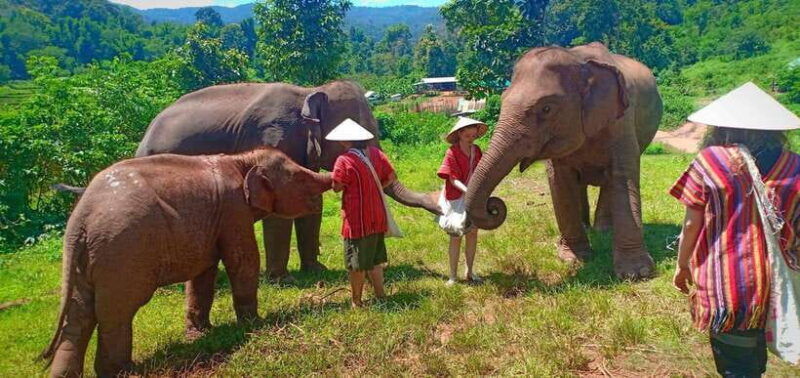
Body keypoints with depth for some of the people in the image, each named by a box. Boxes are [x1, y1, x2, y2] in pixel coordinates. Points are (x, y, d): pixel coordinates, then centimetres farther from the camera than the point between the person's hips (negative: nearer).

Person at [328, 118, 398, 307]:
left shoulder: (344, 160, -17)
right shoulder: (376, 154, 2)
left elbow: (337, 187, -13)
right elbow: (391, 177, 7)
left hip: (357, 220, -6)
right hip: (378, 217, 6)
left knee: (356, 263, 7)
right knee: (375, 259, 19)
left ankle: (357, 301, 18)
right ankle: (380, 295, 26)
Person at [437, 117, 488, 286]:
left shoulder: (476, 150, 2)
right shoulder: (452, 153, -14)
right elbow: (453, 179, -18)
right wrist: (467, 191, -31)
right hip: (456, 199, -5)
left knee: (472, 233, 10)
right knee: (456, 236, 3)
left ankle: (470, 272, 27)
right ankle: (453, 276, 15)